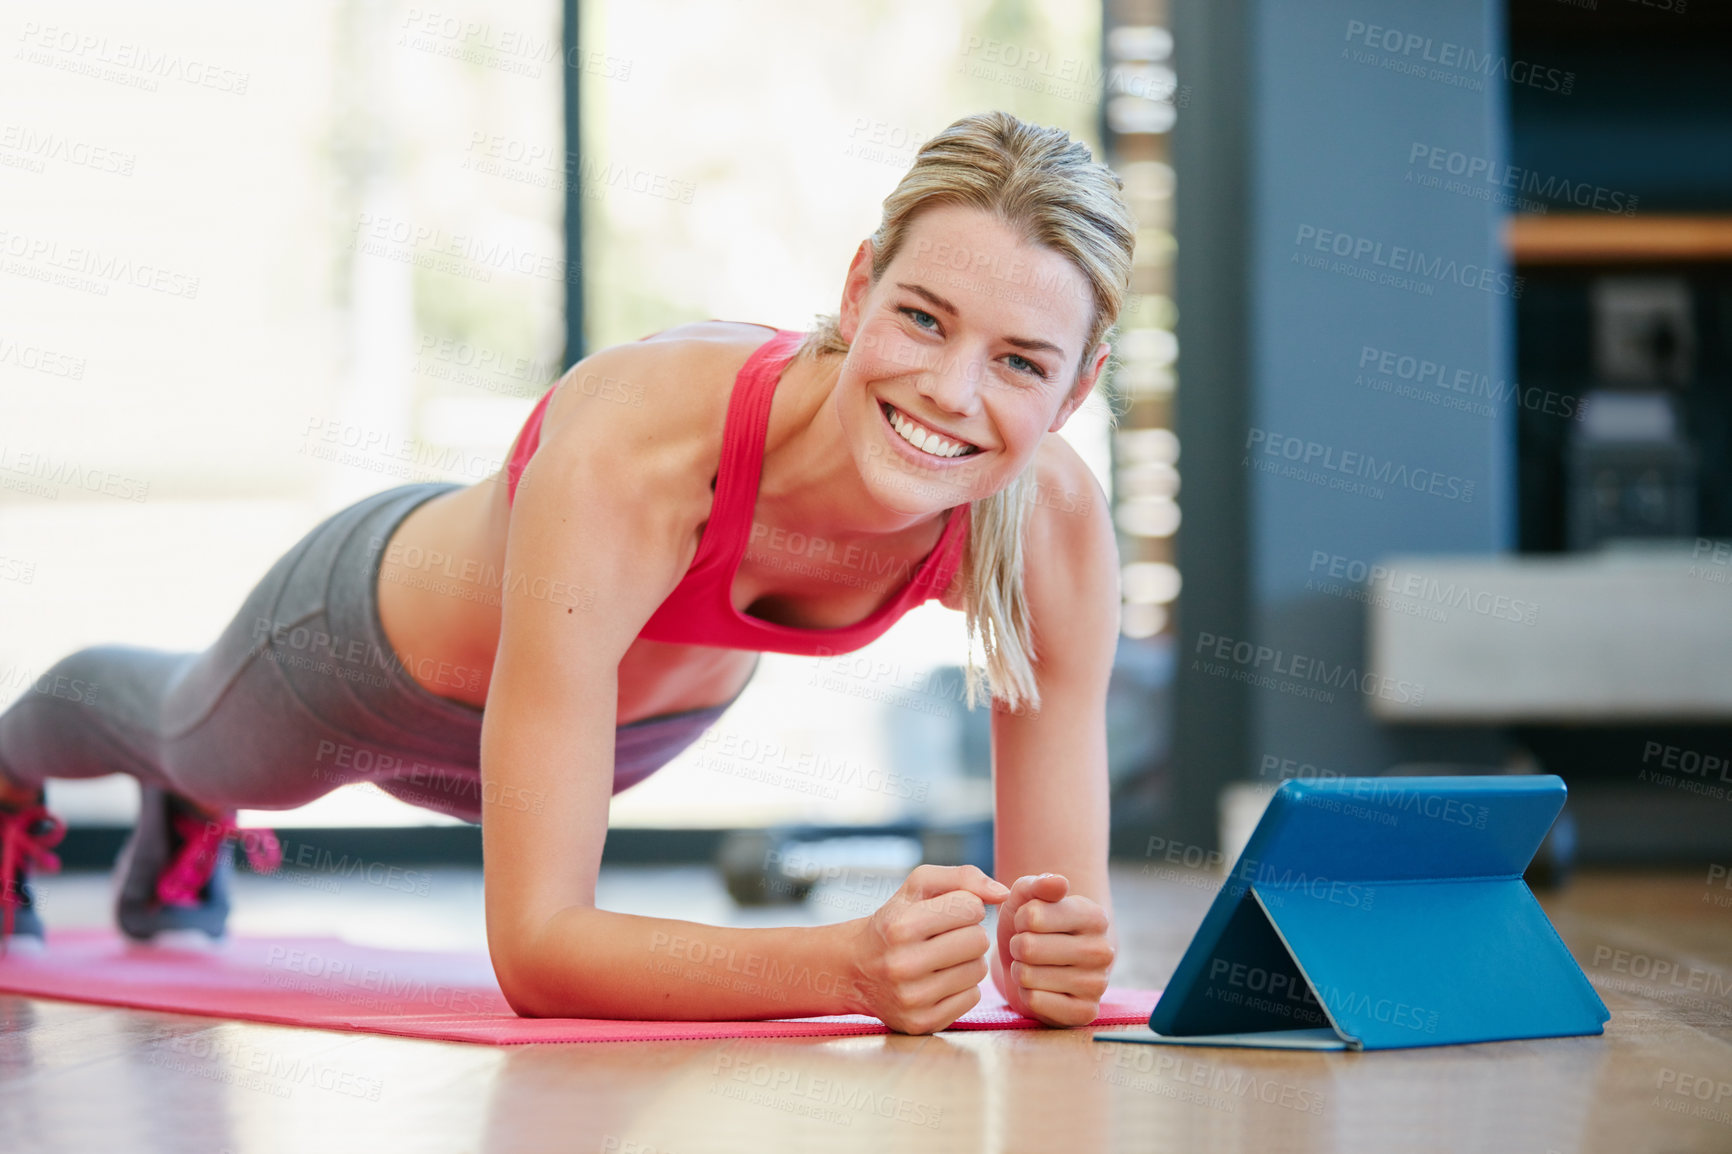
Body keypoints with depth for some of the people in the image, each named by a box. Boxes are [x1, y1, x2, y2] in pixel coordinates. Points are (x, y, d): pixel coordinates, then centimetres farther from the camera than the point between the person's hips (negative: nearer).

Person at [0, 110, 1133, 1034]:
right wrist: (850, 965, -63)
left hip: (661, 699, 4)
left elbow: (1062, 898, -30)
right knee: (182, 722, 33)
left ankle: (182, 839, 75)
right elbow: (534, 945, -49)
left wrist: (1060, 952, -54)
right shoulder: (627, 458, -50)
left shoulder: (1053, 520, -38)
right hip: (379, 638, -4)